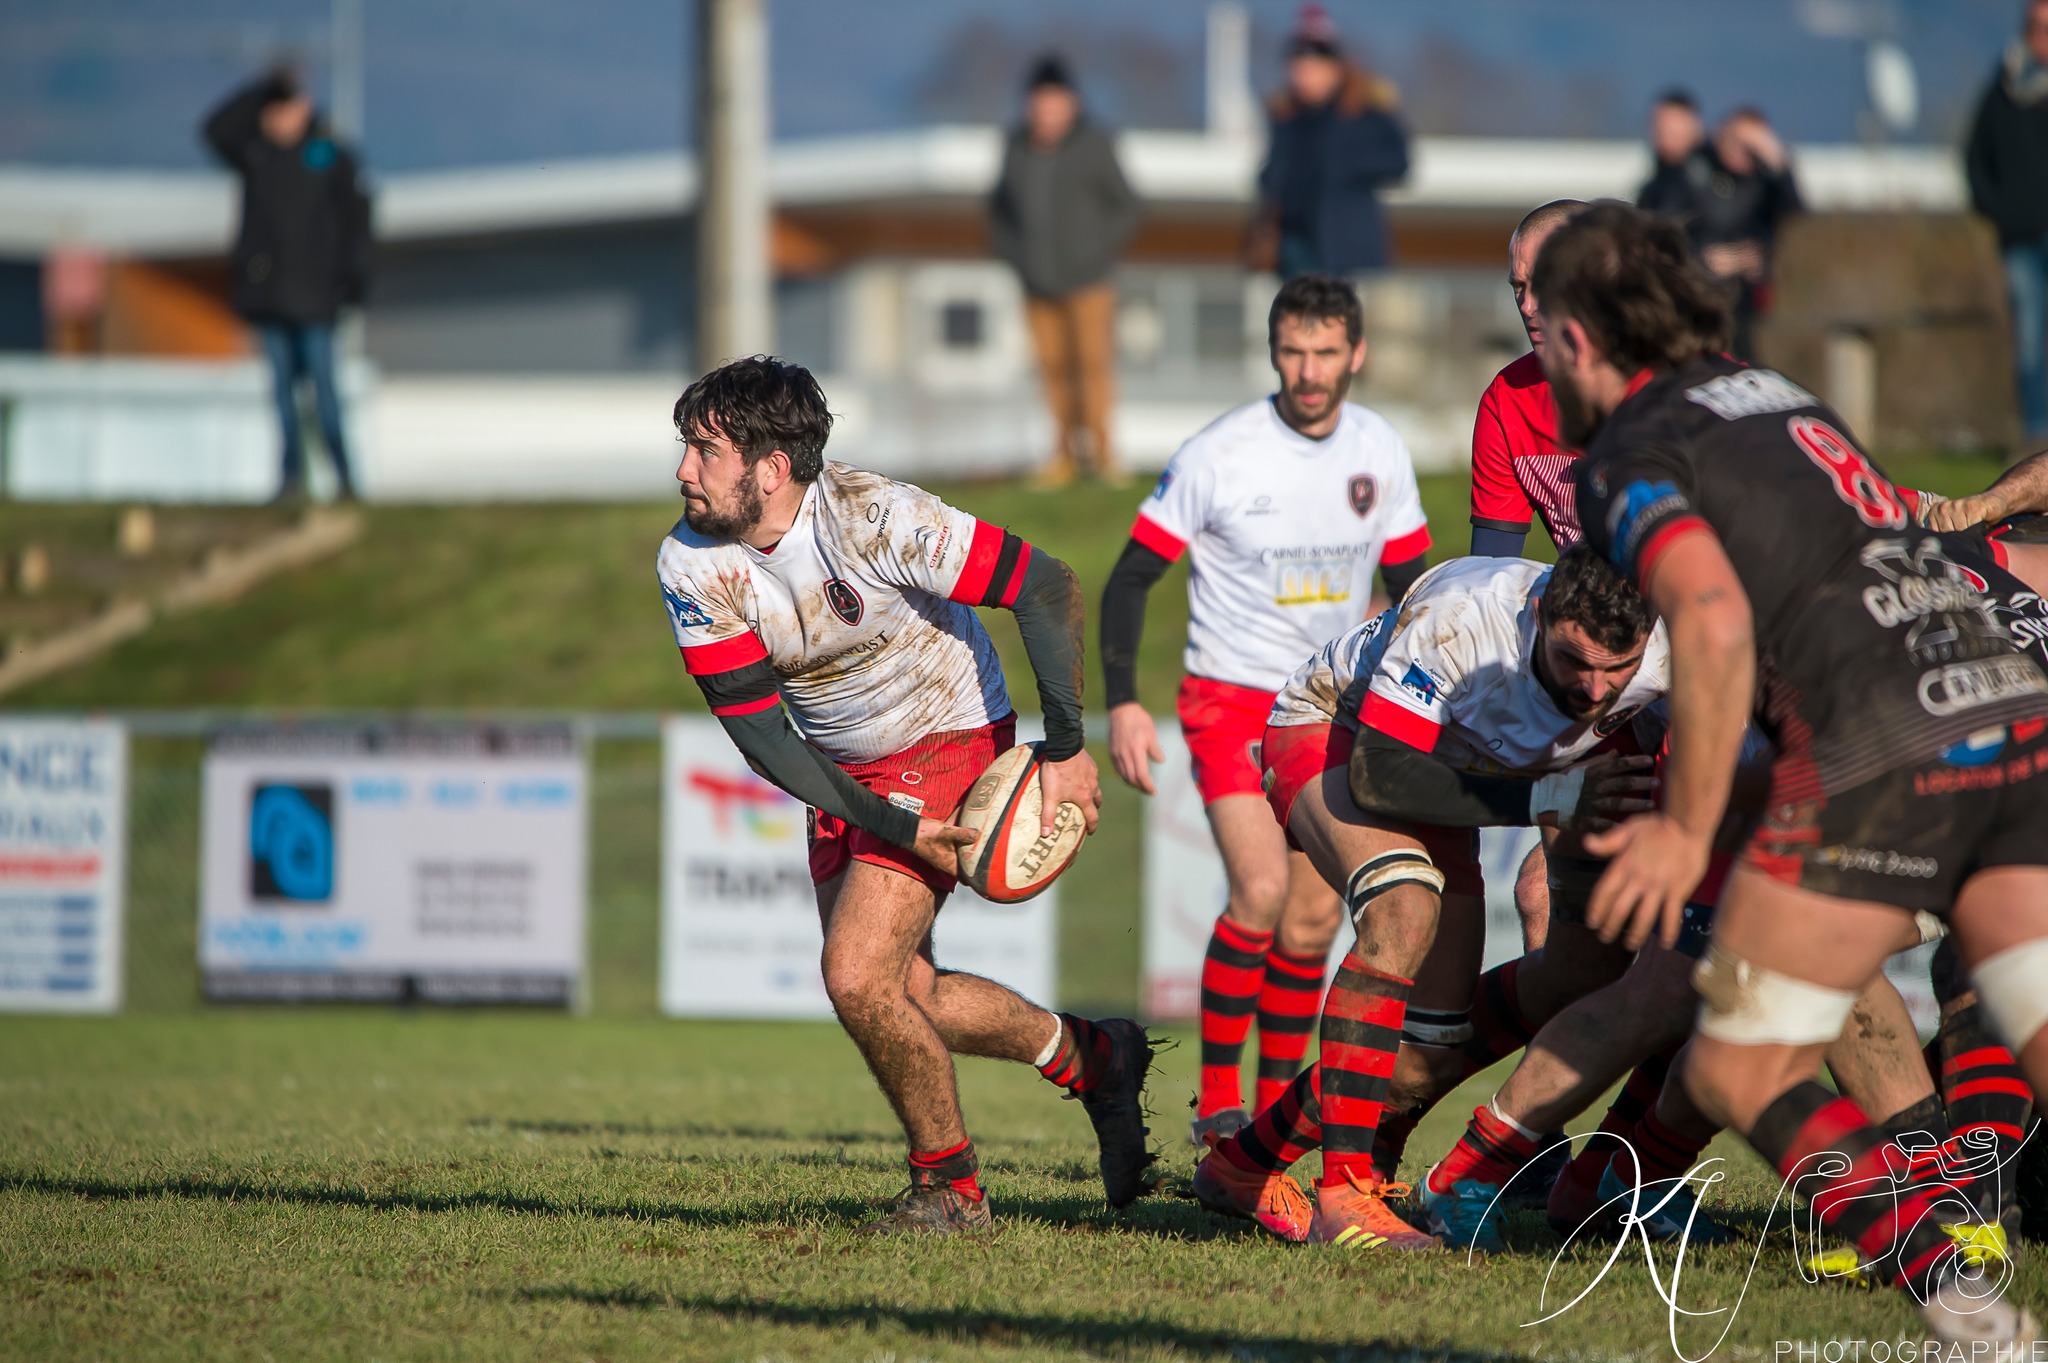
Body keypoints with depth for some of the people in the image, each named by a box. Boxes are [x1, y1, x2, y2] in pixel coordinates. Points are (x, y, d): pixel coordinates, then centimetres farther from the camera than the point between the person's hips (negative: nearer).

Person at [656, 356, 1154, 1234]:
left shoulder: (877, 519, -28)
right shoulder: (690, 564, -14)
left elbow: (1046, 586, -21)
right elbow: (758, 731, -13)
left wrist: (1066, 748, -23)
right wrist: (891, 828, -21)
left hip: (949, 743, -6)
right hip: (844, 777, 6)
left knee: (857, 978, -18)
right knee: (905, 997, 6)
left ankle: (948, 1187, 3)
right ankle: (1090, 1058, 30)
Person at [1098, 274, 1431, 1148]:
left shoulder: (1380, 452, -2)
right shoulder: (1218, 454, -15)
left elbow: (1409, 583, 11)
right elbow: (1131, 577, -9)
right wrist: (1121, 701, -18)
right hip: (1231, 699, -4)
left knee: (1313, 918, 2)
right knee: (1261, 890, -20)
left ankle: (1279, 1101, 17)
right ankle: (1217, 1100, -9)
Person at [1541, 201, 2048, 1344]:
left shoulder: (1632, 458, 3)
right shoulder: (1780, 396, 27)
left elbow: (1715, 621, -15)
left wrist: (1687, 830, -8)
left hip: (1879, 747, -7)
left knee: (1737, 1072, 7)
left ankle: (1956, 1294, -10)